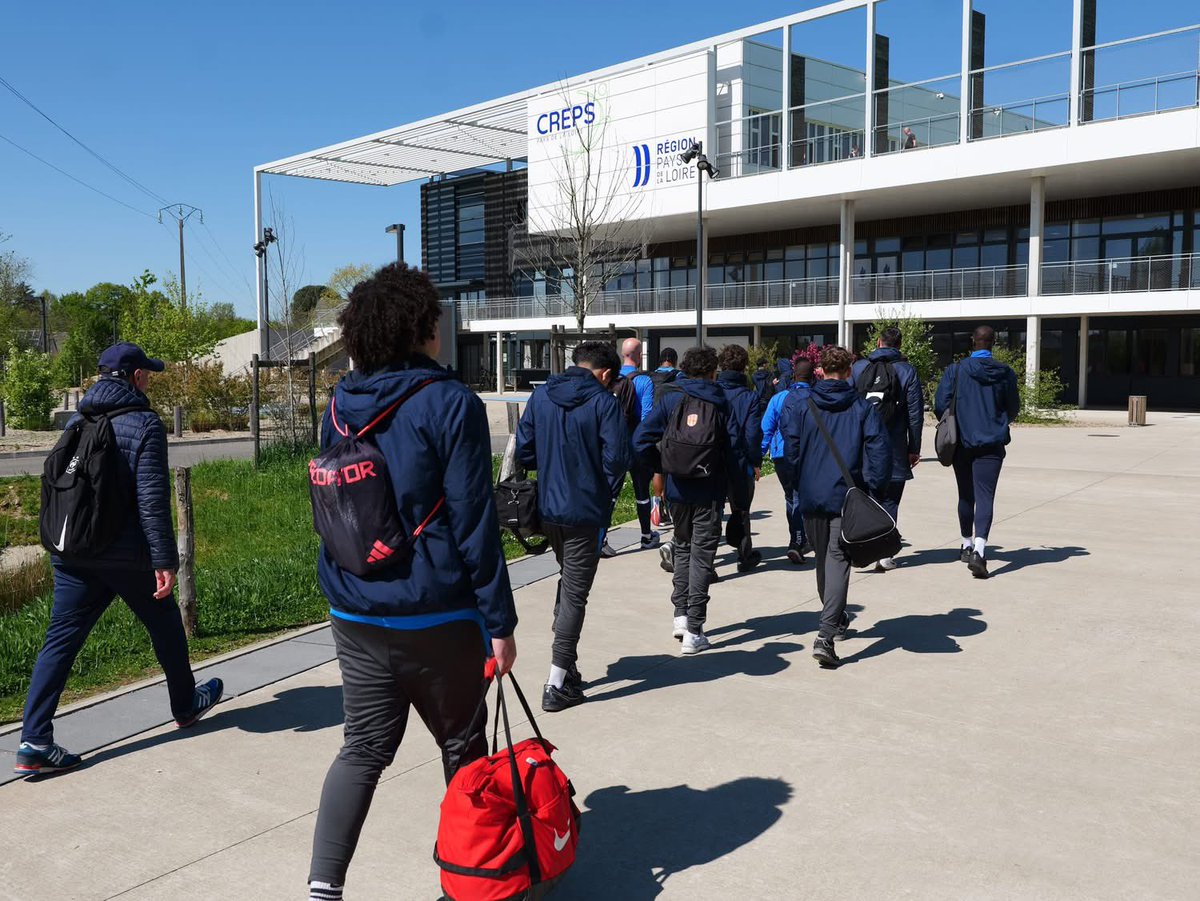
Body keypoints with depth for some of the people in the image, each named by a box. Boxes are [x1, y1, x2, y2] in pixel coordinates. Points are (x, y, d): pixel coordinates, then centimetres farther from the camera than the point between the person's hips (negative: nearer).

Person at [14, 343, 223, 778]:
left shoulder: (75, 421, 11)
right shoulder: (143, 424, -11)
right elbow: (152, 497, -17)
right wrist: (165, 559, -16)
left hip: (72, 556, 6)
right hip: (127, 555, -5)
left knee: (61, 640, 5)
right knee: (165, 627, 15)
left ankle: (34, 742, -2)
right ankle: (186, 705, 34)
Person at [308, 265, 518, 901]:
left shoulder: (339, 407, 6)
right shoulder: (450, 404, -13)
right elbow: (473, 521, -15)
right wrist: (500, 621, -10)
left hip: (354, 615, 5)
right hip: (435, 614, -5)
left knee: (364, 746, 12)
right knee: (463, 746, 13)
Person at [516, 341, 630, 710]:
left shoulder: (541, 396, 3)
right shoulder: (603, 401, -12)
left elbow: (523, 448, 4)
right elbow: (616, 456, -17)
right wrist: (607, 493, 0)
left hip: (547, 509, 6)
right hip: (586, 513, -5)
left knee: (567, 580, 25)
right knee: (575, 594, 1)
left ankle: (566, 664, 30)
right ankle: (558, 684, 2)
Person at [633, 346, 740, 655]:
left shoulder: (669, 399, 0)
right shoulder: (719, 402, -3)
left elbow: (641, 440, -8)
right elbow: (732, 448, -7)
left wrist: (663, 467, 4)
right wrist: (734, 482, 4)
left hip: (677, 489, 2)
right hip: (709, 491, -2)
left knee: (683, 548, 22)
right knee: (702, 555, 3)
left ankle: (681, 614, 19)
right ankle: (693, 632, 1)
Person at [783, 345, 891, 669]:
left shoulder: (802, 407, -1)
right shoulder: (863, 408, -2)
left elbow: (791, 448, -2)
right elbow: (879, 449, -9)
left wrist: (802, 483, 11)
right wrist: (873, 487, -2)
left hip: (811, 497, 2)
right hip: (847, 497, -2)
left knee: (822, 556, 19)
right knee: (838, 559, -4)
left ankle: (835, 619, 39)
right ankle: (826, 635, -19)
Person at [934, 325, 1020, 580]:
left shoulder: (956, 370, -5)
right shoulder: (1005, 373, -1)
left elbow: (940, 406, -6)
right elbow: (1013, 410, 9)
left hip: (962, 444, 1)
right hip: (992, 444, -1)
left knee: (966, 496, 16)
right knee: (985, 496, -7)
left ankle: (967, 546, 29)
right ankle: (979, 550, -24)